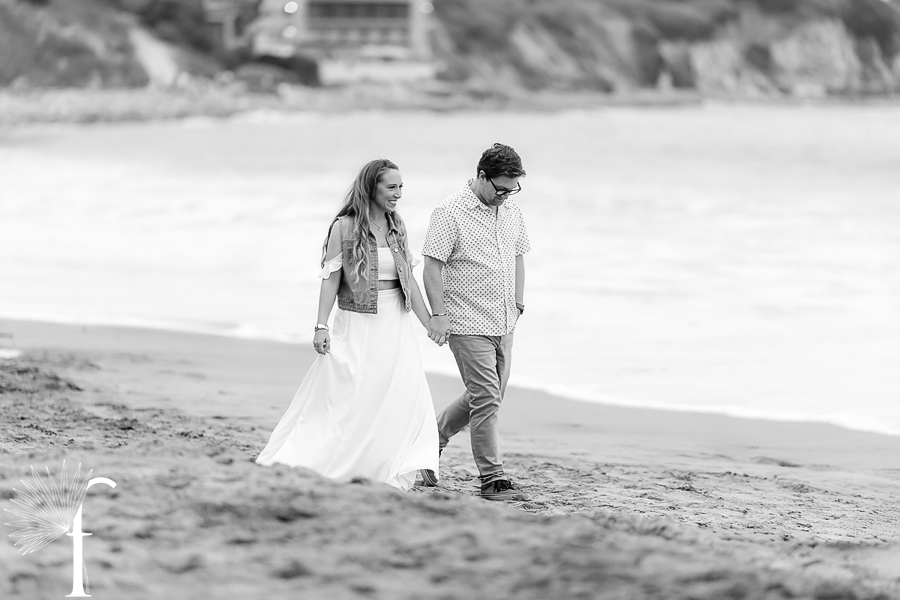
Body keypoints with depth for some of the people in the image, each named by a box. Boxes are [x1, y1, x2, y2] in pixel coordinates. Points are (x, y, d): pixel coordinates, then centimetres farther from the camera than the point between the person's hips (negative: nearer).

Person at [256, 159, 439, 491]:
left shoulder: (397, 228, 9)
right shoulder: (345, 227, -6)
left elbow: (409, 280, 13)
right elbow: (331, 278, -7)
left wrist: (430, 323, 10)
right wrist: (321, 326, -13)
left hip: (394, 326, 5)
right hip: (357, 325, -5)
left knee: (403, 401, -2)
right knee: (343, 402, -6)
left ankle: (388, 478, 4)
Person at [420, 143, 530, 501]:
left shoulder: (512, 212, 10)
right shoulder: (450, 213, -11)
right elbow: (433, 265, -12)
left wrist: (518, 304, 15)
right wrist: (438, 314, -17)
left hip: (503, 324, 7)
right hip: (468, 323, -7)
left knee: (486, 397, 13)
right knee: (486, 399, -8)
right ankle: (493, 480, -4)